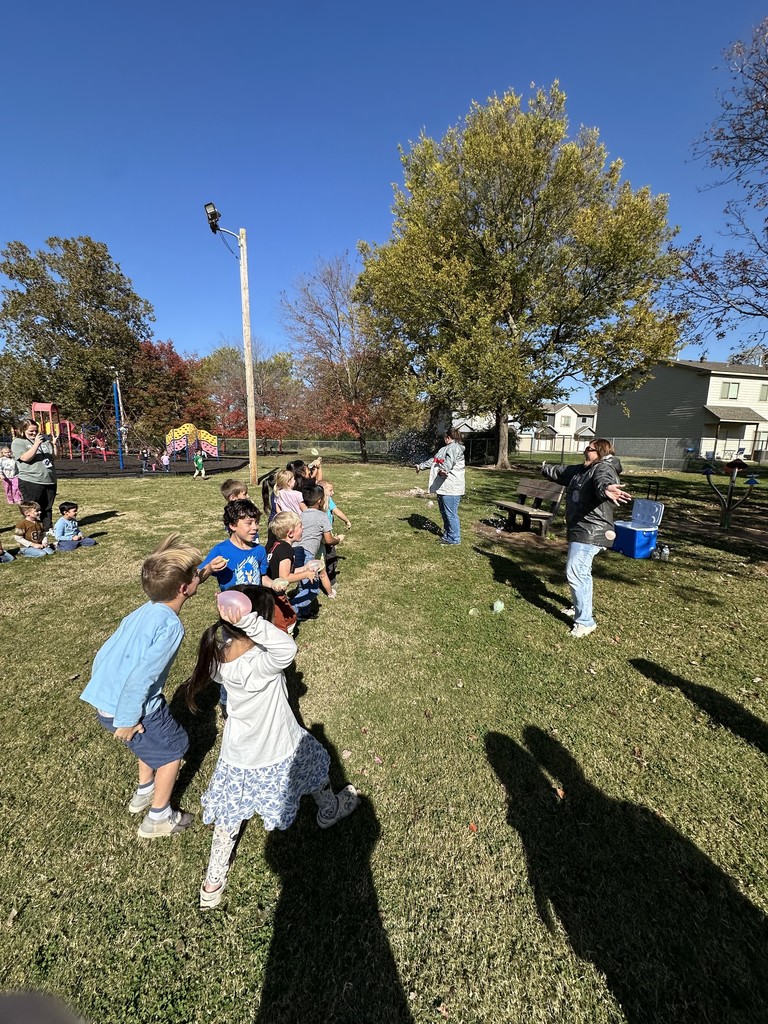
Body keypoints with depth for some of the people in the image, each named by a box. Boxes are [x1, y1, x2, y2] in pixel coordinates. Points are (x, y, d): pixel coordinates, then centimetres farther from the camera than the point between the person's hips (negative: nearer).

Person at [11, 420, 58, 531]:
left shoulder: (45, 438, 12)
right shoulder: (18, 442, -1)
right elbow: (25, 458, -16)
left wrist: (54, 445, -2)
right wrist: (36, 444, -20)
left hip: (50, 480, 5)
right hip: (31, 481, -5)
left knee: (48, 508, 13)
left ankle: (48, 529, 24)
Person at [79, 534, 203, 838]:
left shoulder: (143, 612, 1)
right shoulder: (171, 626, -26)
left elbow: (102, 656, 9)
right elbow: (140, 678, -30)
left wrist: (105, 696, 21)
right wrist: (127, 721, -16)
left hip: (102, 700, 8)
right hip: (125, 709, -8)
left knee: (156, 741, 32)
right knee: (173, 748, 16)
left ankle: (144, 793, 49)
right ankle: (158, 818, 32)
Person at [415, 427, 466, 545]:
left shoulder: (455, 447, -10)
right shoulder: (446, 448, 22)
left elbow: (450, 461, -29)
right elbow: (433, 460, 31)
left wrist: (444, 470, -47)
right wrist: (421, 466, 38)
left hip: (451, 487, -10)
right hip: (442, 486, 10)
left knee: (450, 514, -5)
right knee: (444, 512, 17)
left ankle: (454, 538, 4)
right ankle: (447, 534, 29)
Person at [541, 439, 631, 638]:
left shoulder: (604, 468, -15)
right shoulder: (581, 469, 13)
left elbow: (602, 481, -39)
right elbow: (561, 472, 34)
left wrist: (606, 489, -63)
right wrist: (546, 469, 51)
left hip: (591, 532, -11)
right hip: (580, 530, 11)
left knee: (575, 573, -14)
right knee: (581, 572, 24)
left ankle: (585, 621, -4)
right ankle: (580, 607, 44)